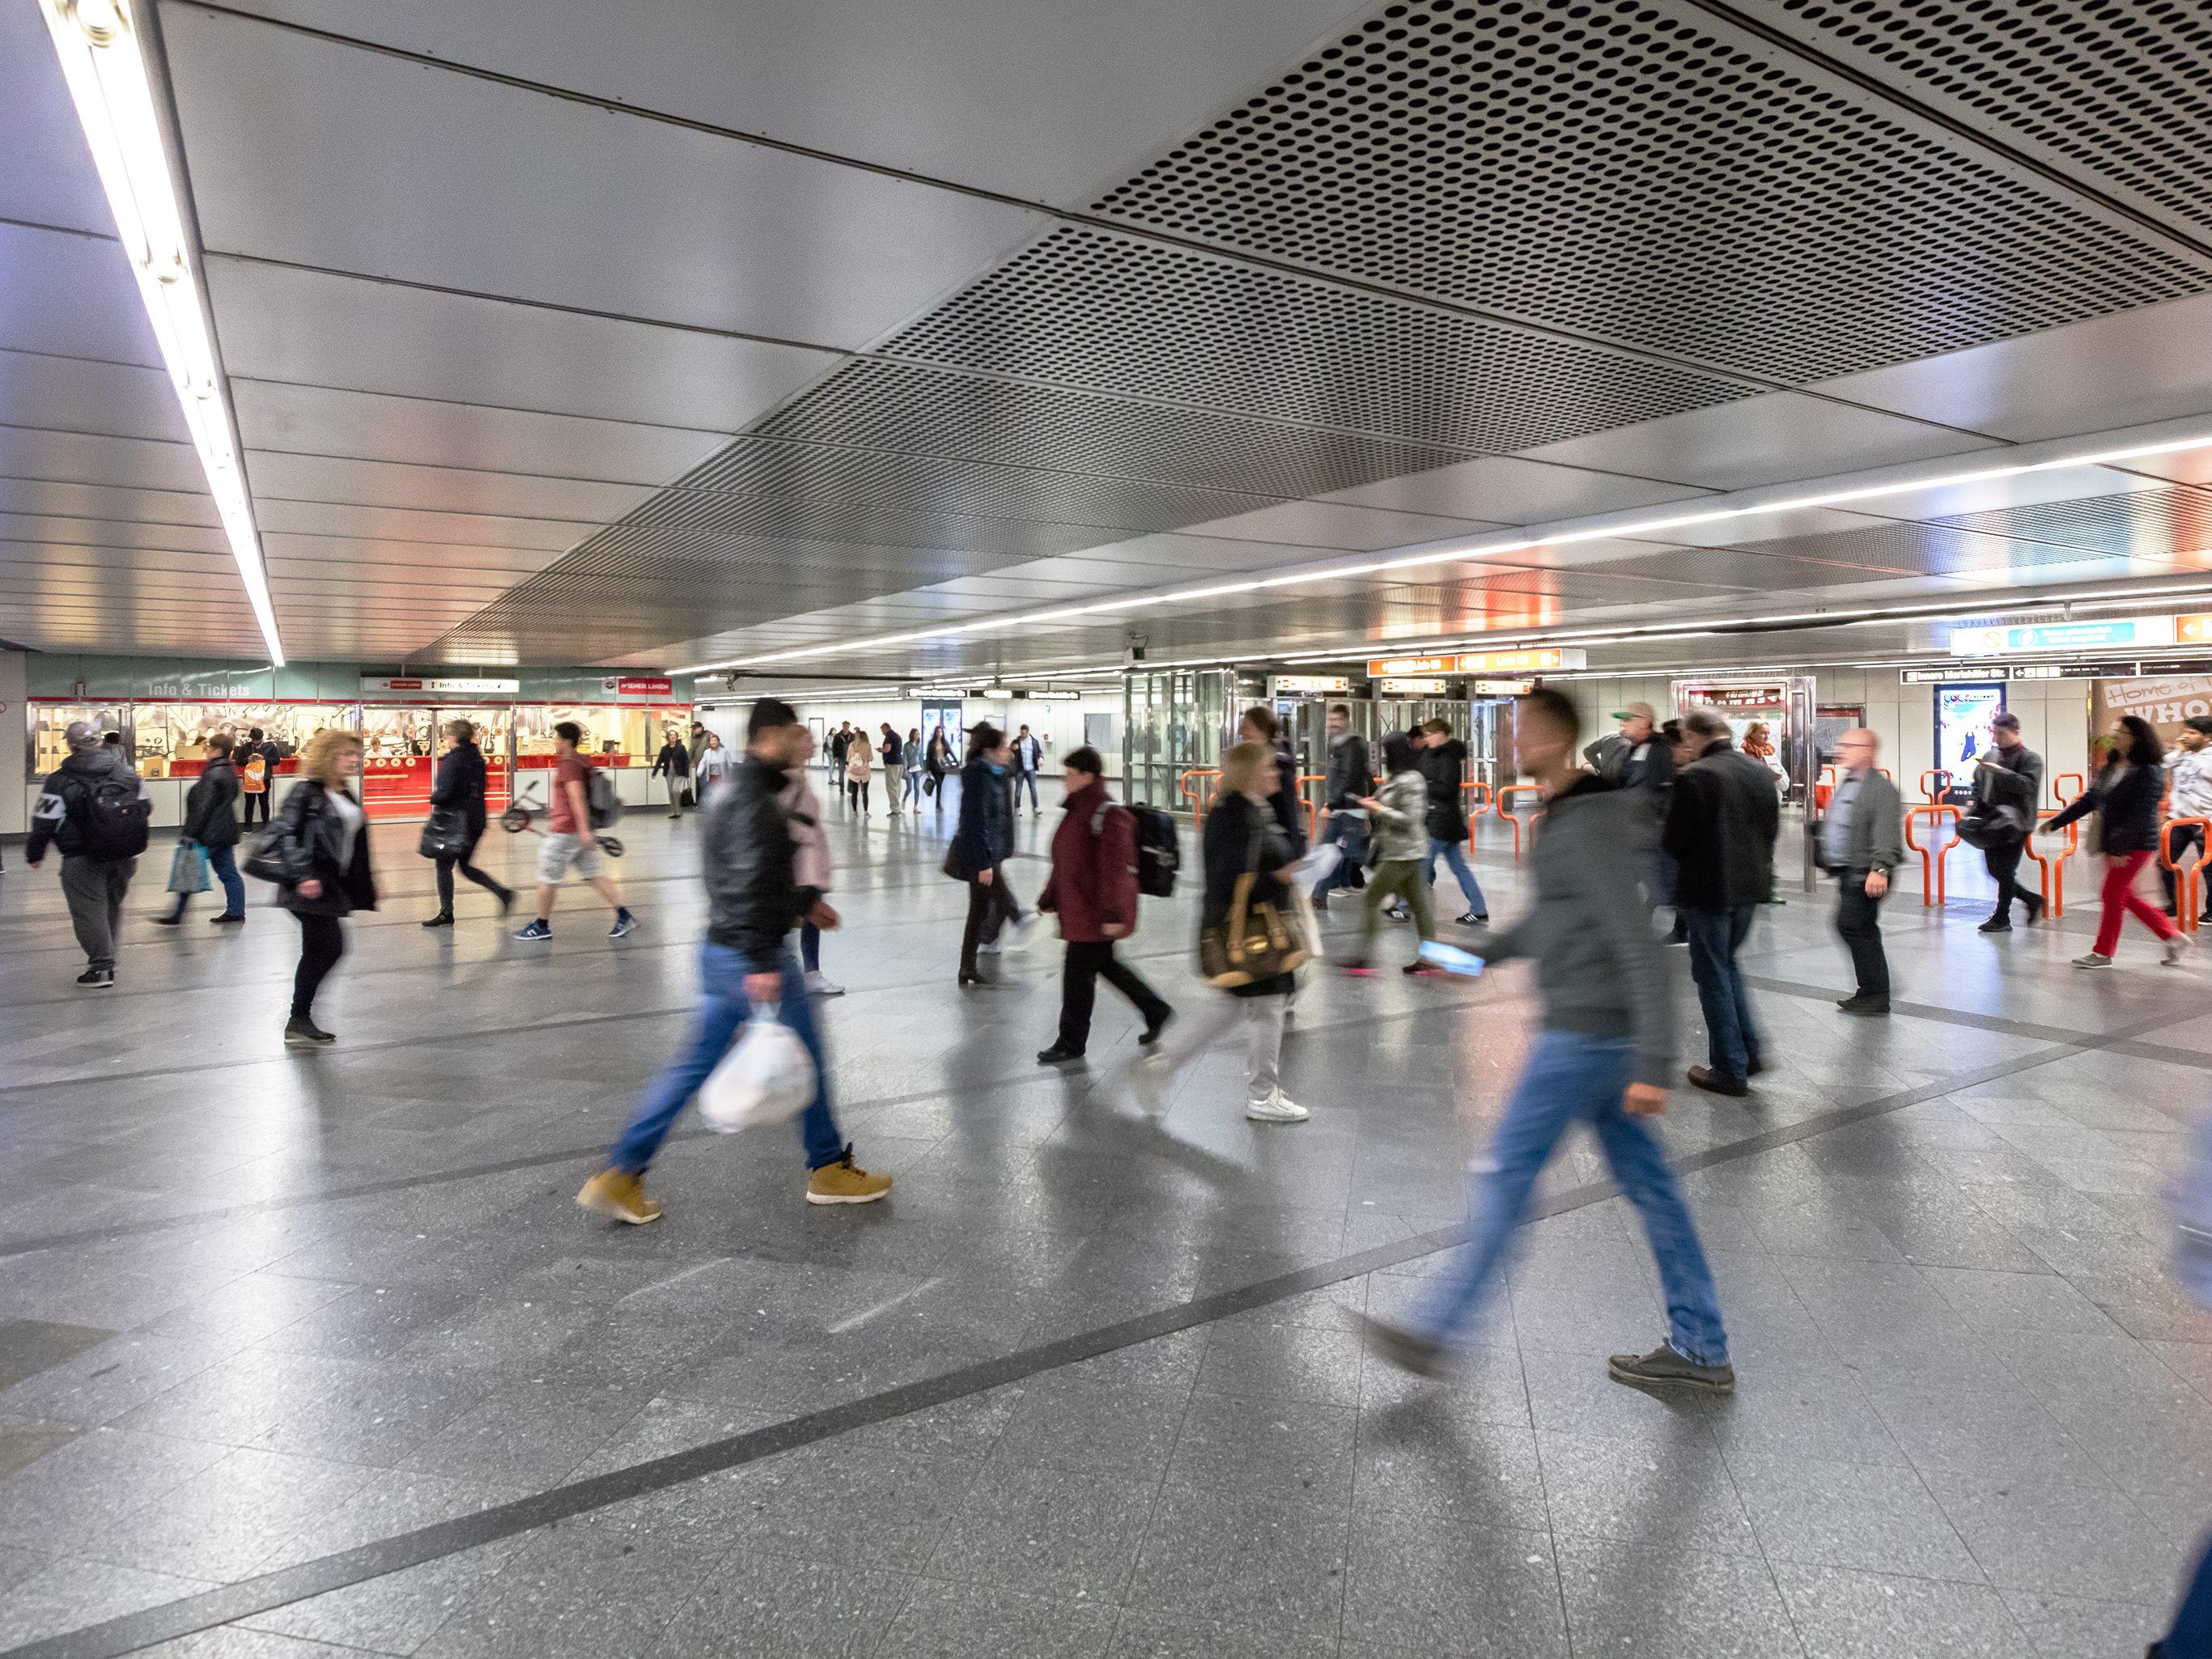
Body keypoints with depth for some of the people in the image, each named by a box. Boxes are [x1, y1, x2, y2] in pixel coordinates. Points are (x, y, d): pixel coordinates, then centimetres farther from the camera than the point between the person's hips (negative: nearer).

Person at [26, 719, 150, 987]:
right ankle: (106, 960, 23)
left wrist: (34, 854, 8)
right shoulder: (126, 771, 2)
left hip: (83, 860, -5)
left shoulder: (60, 781, -11)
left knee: (89, 910, 1)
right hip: (124, 857, 5)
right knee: (112, 906, 18)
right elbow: (146, 807, 13)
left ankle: (101, 966, -1)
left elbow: (44, 822, -7)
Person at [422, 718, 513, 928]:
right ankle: (502, 891, 3)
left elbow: (445, 793, -20)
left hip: (456, 821, -8)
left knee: (444, 866, 5)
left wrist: (433, 798, 1)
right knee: (466, 866, 18)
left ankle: (446, 913, 10)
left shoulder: (453, 759, -15)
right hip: (477, 820, 8)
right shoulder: (477, 757, 9)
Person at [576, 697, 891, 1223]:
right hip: (753, 956, -10)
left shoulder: (735, 791, 16)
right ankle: (829, 1168, 21)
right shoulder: (755, 797, -18)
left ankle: (621, 1175, 15)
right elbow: (749, 884, -26)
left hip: (721, 953, 10)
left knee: (696, 1063, 13)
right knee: (807, 1059, 6)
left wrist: (804, 901, 30)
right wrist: (762, 963, -28)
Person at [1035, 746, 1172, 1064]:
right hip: (1078, 907, 10)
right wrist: (1048, 898, 21)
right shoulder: (1076, 811, 11)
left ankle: (1071, 1044, 14)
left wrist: (1113, 913, -25)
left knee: (1078, 973, -1)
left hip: (1096, 913, -10)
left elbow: (1116, 868, -23)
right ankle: (1156, 1012, 35)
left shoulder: (1109, 816, -19)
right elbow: (1063, 864, 18)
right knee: (1105, 964, 20)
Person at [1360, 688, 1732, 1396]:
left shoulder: (1590, 827, -20)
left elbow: (1639, 945, -24)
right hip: (1598, 1031, 10)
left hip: (1585, 1033, -10)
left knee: (1504, 1176, 0)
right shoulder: (1566, 817, 12)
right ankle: (1701, 1350, 25)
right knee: (1647, 1182, 14)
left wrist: (1653, 1063, -26)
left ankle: (1434, 1334, 12)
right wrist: (1483, 952, 22)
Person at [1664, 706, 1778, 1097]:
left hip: (1708, 888, -7)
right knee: (1727, 963, 23)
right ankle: (1749, 1051, 24)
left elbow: (1676, 840, -16)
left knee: (1712, 973, 5)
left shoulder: (1692, 777, -19)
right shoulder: (1760, 772, 3)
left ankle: (1730, 1070, 12)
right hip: (1751, 884, 7)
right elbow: (1772, 828, 10)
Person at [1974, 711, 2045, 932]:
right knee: (1994, 870, 12)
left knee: (2005, 872, -3)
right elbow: (1977, 784, 22)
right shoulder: (1990, 755, 11)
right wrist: (1976, 806, 8)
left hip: (2014, 825, -7)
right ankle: (2033, 900, 30)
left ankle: (2002, 918, 8)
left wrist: (1999, 771, -28)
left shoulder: (2030, 758, -8)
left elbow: (2028, 785, -24)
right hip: (1992, 823, 7)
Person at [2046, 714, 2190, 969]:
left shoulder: (2149, 772, -14)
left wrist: (2120, 847, -25)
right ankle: (2174, 936, 26)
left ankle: (2103, 953, 7)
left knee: (2112, 896, -3)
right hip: (2114, 845, 8)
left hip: (2136, 845, -8)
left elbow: (2140, 814, -21)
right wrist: (2056, 822, 14)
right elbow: (2089, 800, 16)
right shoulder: (2111, 767, 10)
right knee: (2126, 896, 14)